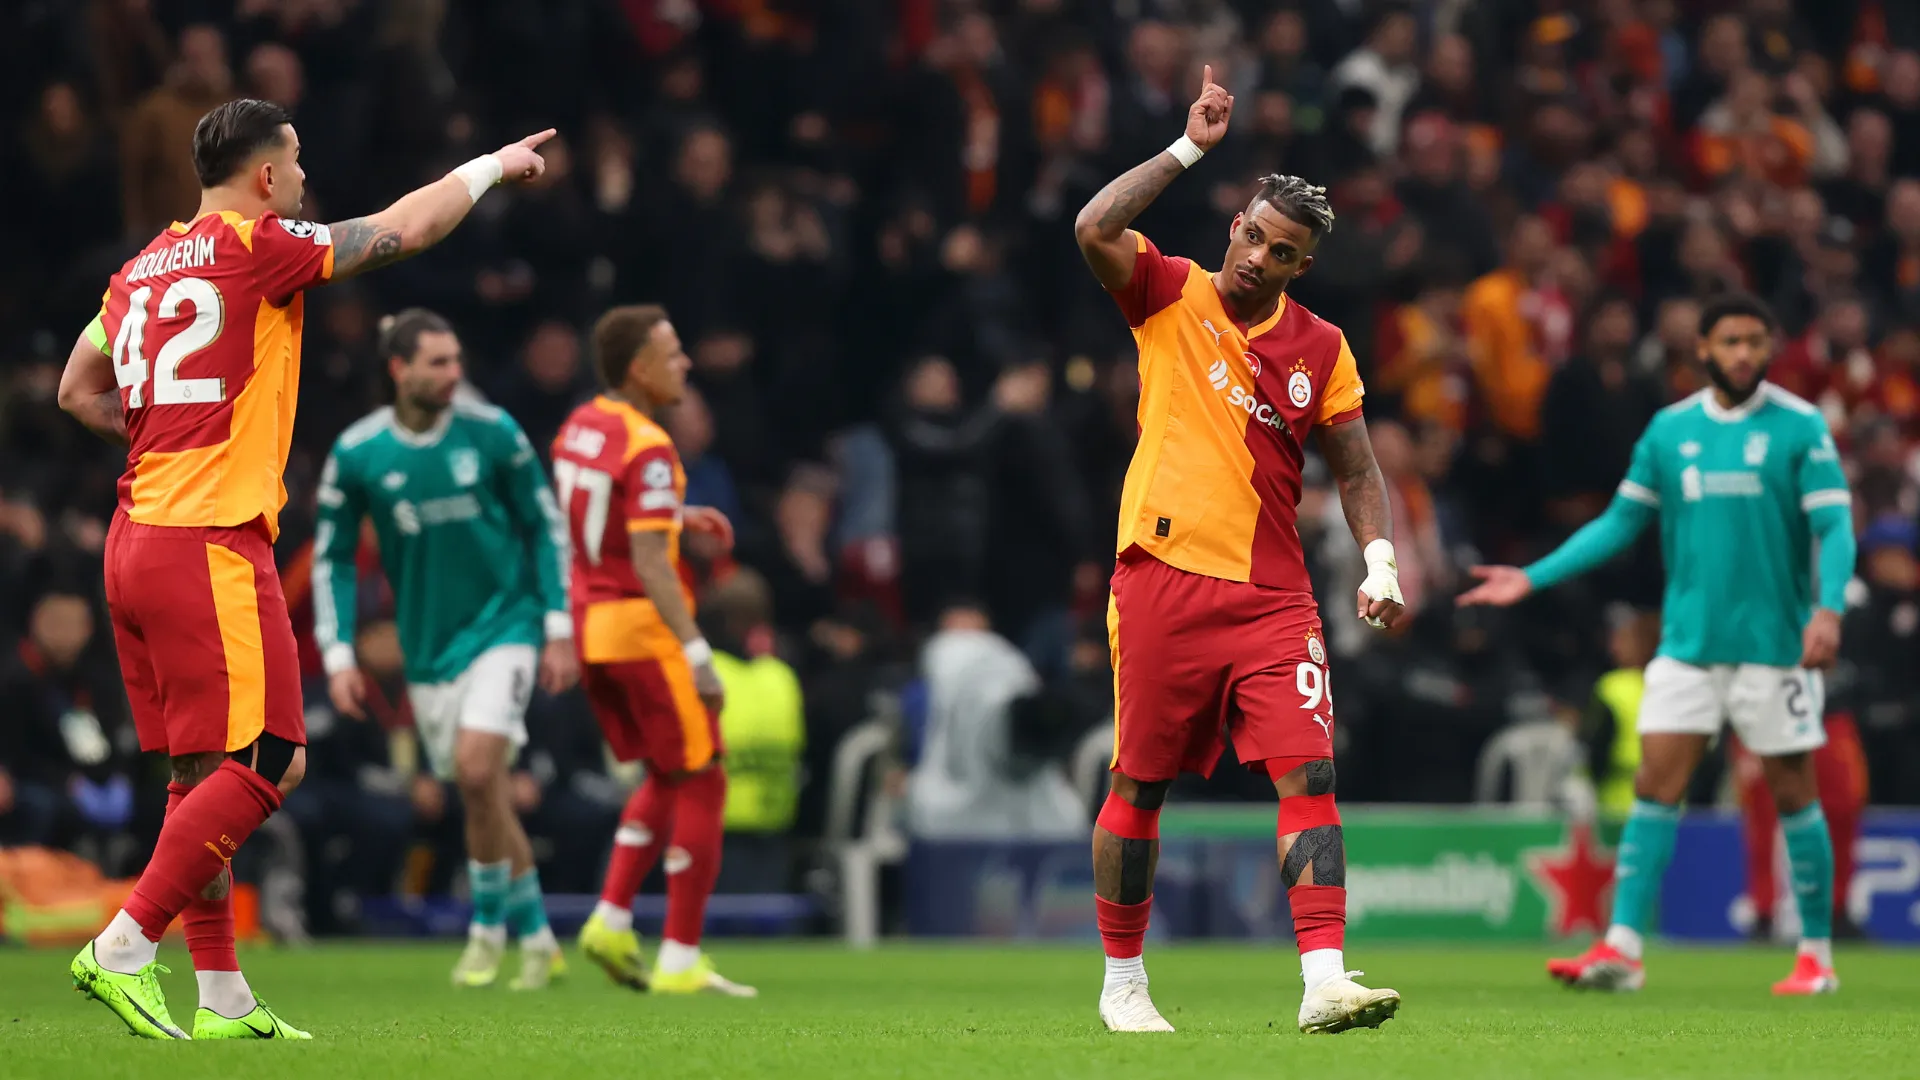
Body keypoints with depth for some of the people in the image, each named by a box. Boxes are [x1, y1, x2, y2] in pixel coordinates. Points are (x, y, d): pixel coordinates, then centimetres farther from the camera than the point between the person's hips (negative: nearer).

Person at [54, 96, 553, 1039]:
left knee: (201, 772, 10)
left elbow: (77, 393, 23)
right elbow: (402, 229, -1)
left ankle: (222, 996, 10)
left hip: (137, 536, 9)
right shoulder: (254, 248, -7)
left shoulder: (144, 266, 15)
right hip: (211, 545, -9)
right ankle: (124, 949, -12)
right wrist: (493, 167, 14)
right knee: (265, 762, -7)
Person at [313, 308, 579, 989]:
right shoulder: (355, 455, -5)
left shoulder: (492, 433, -6)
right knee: (483, 797, 6)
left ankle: (489, 924, -3)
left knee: (477, 769, -20)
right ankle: (537, 940, 20)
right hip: (428, 646, 2)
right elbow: (332, 558, 4)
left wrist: (558, 628, 0)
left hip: (504, 623, -2)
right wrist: (338, 656, -3)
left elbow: (545, 525, 3)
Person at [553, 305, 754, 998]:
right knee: (701, 784, 1)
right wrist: (696, 651, -26)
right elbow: (648, 563, -25)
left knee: (665, 780, 20)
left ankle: (611, 920, 7)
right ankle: (681, 960, 0)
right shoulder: (648, 450, -19)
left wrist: (677, 517, 22)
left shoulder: (579, 426, 8)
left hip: (591, 626, 9)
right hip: (644, 628, -9)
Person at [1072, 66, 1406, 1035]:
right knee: (1139, 784, 5)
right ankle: (1122, 981, 19)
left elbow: (1355, 471, 13)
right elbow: (1095, 230, -16)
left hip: (1272, 593, 2)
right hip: (1163, 581, -2)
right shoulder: (1170, 297, 2)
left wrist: (1381, 562, -2)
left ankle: (1325, 980, -18)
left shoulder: (1321, 349, 9)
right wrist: (1190, 147, -14)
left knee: (1309, 773, -12)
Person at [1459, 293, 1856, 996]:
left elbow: (1834, 524, -8)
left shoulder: (1800, 428, -3)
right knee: (1655, 785, -6)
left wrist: (1829, 607, -24)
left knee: (1794, 793, 2)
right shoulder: (1669, 430, 8)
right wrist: (1533, 578, 8)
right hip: (1687, 641, 3)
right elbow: (1621, 521, 14)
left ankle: (1817, 957, 13)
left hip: (1774, 643, -3)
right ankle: (1621, 949, -9)